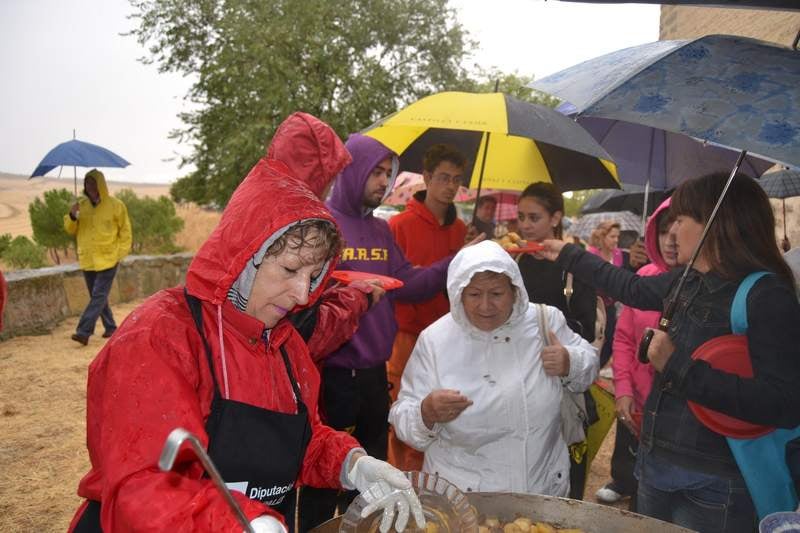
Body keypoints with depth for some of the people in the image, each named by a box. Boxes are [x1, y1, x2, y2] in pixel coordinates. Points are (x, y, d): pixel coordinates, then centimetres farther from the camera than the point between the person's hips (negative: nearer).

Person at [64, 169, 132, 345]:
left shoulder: (115, 205, -4)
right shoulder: (81, 205, 6)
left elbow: (125, 231, 0)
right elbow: (71, 230, 10)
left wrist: (120, 253, -6)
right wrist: (72, 216, -9)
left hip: (107, 259, -5)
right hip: (87, 259, 5)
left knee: (98, 296, -11)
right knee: (97, 297, 12)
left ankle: (83, 332, -12)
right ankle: (110, 327, 24)